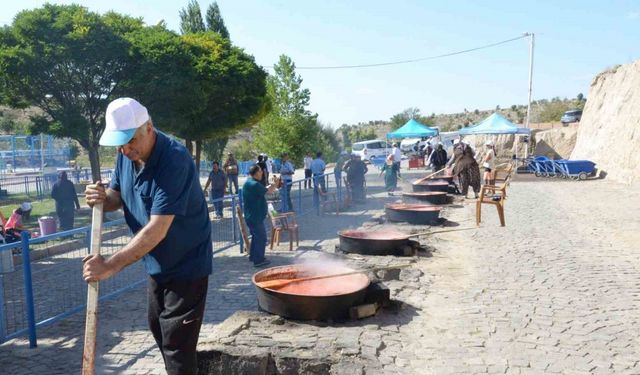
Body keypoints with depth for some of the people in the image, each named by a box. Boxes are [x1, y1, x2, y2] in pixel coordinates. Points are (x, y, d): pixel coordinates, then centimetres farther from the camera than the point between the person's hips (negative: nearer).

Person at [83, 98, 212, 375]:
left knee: (176, 344, -1)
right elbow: (118, 195, 10)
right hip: (156, 264, 9)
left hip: (185, 265, -8)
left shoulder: (175, 160, -30)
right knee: (158, 328, 23)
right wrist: (103, 198, -14)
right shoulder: (126, 154, -4)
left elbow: (158, 229, -33)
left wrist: (110, 266, -32)